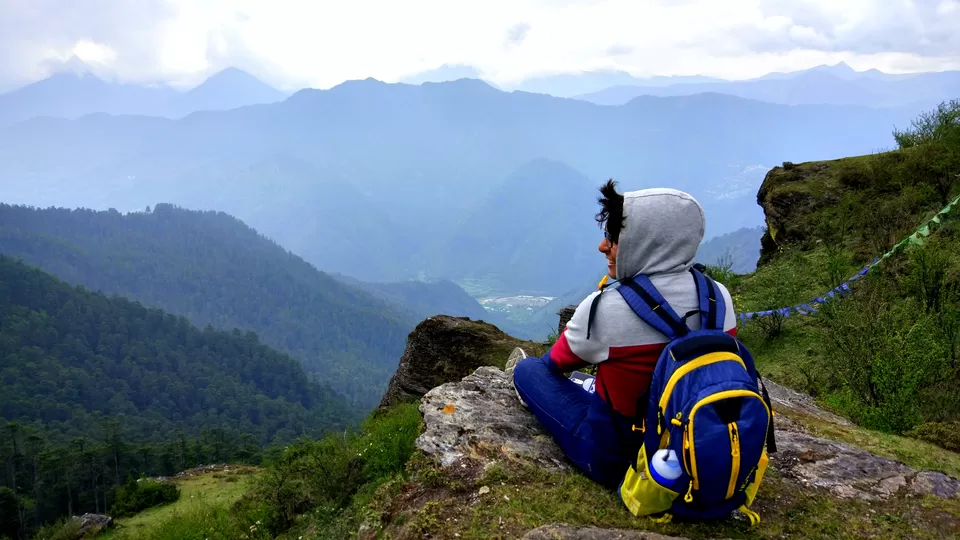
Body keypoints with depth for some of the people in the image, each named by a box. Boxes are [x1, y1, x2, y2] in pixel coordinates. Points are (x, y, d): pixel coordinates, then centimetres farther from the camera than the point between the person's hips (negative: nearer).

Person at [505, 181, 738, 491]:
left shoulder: (604, 308, -26)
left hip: (616, 457, -5)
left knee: (529, 369, 13)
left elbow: (557, 362, -4)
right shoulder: (720, 297, -10)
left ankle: (530, 387, 43)